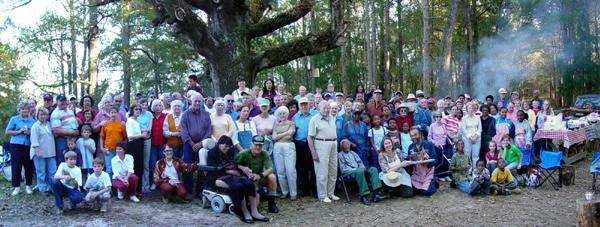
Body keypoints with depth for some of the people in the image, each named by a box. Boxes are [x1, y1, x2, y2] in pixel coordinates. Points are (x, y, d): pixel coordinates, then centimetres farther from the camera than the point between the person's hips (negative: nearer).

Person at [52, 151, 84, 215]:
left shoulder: (78, 170, -3)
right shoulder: (63, 165, -3)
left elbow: (76, 187, -9)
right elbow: (55, 176, -19)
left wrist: (75, 184, -34)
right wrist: (64, 177, -39)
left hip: (72, 189, -1)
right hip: (63, 188, 1)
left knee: (79, 198, -35)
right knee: (55, 181, -31)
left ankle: (72, 204, 9)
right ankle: (59, 207, -18)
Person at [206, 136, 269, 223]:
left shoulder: (230, 152, 25)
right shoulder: (212, 152, 3)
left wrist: (242, 168, 4)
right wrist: (228, 171, -13)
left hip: (233, 175, 7)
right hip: (220, 177, -7)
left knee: (249, 183, -21)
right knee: (238, 186, -34)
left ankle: (254, 213, -24)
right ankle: (245, 214, -27)